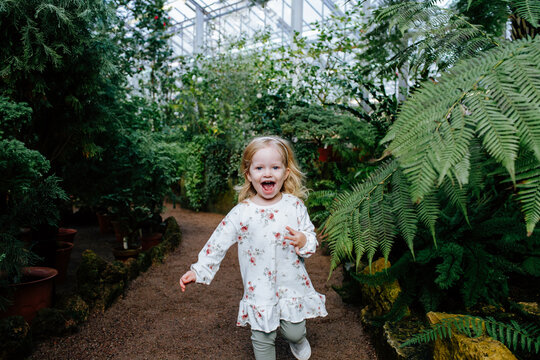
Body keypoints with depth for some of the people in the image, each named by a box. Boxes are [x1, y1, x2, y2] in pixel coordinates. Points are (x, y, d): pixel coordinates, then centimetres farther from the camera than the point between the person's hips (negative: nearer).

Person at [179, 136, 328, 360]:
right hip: (259, 289, 0)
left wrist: (304, 242, -23)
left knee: (293, 331, 11)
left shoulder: (294, 206, -8)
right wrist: (198, 270, -4)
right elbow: (218, 243, -3)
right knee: (262, 339, 11)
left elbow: (311, 237, 0)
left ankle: (298, 339, 47)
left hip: (292, 284, 1)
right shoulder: (241, 213, -11)